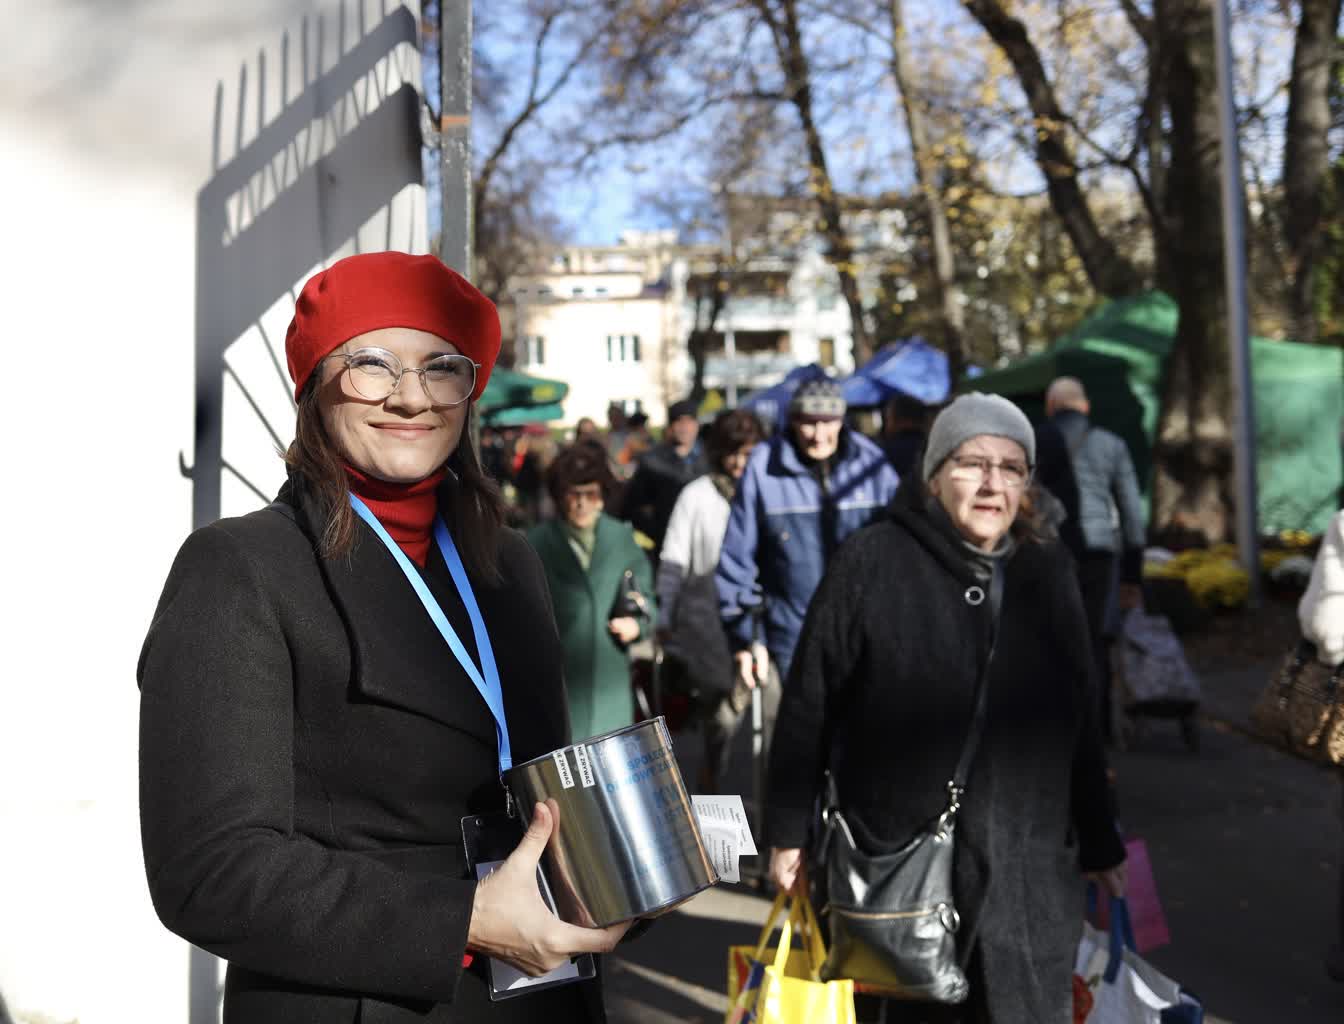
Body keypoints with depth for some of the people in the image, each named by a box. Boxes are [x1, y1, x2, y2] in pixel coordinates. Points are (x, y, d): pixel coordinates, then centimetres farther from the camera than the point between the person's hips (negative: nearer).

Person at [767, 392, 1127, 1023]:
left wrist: (1099, 847, 15)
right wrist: (788, 833, -4)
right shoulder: (871, 564, -7)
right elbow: (808, 705, -5)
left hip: (1026, 876, 4)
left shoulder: (1048, 576, 7)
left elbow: (1077, 724, 13)